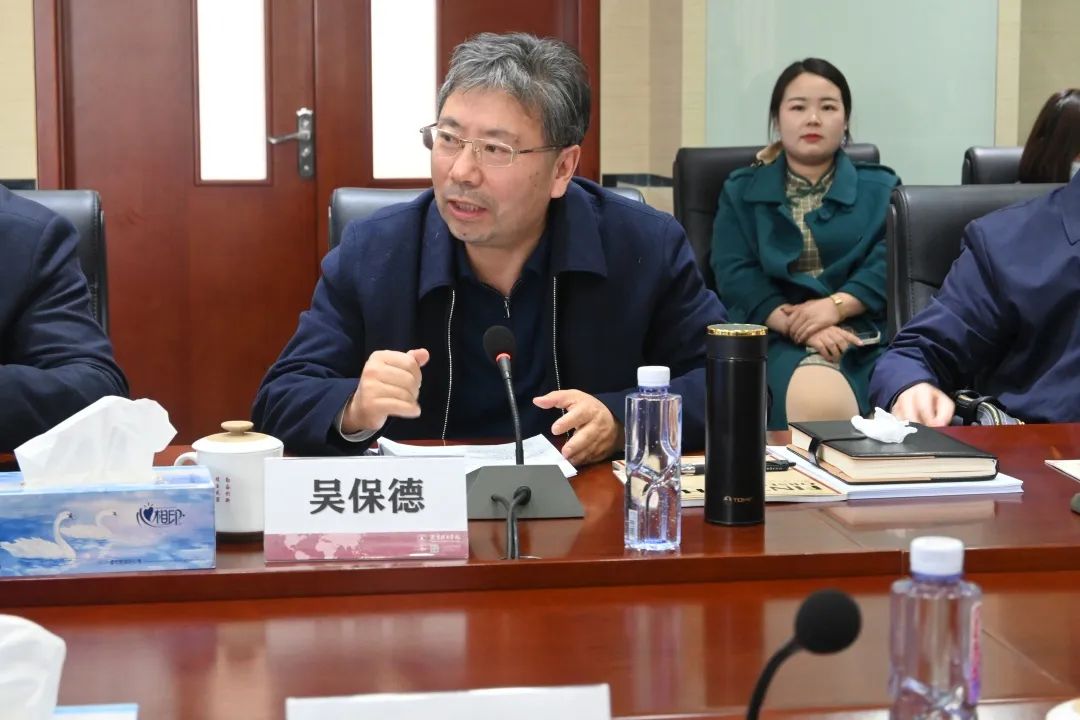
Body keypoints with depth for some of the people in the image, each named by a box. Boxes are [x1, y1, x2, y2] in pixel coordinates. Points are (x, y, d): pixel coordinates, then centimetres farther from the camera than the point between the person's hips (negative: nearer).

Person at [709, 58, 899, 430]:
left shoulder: (881, 188, 20)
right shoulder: (741, 192, 19)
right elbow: (735, 275, 4)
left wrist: (834, 306, -16)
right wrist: (797, 326, -13)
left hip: (860, 333, 1)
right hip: (775, 336, 0)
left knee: (831, 400, -36)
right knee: (813, 399, -37)